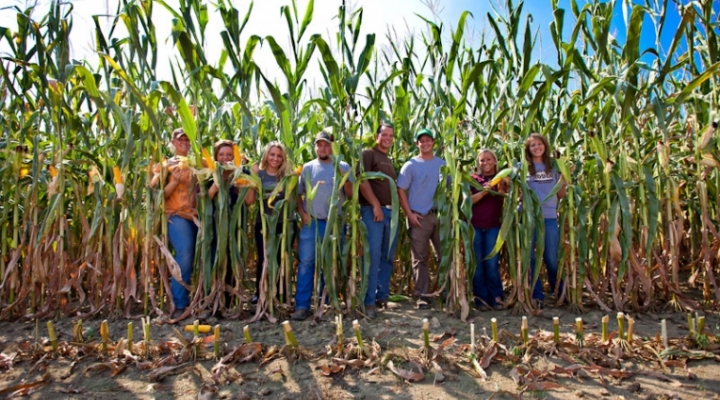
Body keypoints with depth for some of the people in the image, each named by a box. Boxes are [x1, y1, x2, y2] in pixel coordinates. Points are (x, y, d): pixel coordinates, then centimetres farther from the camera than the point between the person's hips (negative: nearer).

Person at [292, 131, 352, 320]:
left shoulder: (343, 167, 5)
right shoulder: (307, 168, 8)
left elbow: (351, 194, -1)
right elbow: (298, 194, 9)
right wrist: (302, 213, -4)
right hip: (311, 222, 0)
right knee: (305, 263, -5)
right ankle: (302, 305, -1)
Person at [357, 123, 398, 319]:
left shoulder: (390, 161, 23)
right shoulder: (368, 154, -1)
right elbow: (362, 181, -12)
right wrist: (375, 205, -17)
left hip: (391, 212, 8)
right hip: (373, 211, -8)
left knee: (388, 257, 10)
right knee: (373, 256, -8)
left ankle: (382, 296, 21)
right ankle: (369, 301, -3)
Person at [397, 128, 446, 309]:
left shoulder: (442, 164, 10)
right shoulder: (411, 165, -1)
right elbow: (401, 190, -4)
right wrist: (409, 214, -12)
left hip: (440, 215, 3)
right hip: (418, 217, -3)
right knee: (420, 258, 2)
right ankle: (421, 295, 10)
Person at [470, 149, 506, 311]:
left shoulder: (501, 179, 8)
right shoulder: (473, 179, 6)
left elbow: (506, 200, -3)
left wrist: (500, 188, -22)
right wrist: (484, 191, -19)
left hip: (493, 226, 0)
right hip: (474, 225, 0)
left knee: (492, 263, -1)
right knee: (477, 263, 3)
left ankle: (496, 297, 10)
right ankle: (481, 297, 11)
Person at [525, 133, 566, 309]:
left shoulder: (553, 167, 10)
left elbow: (561, 195, 10)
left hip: (550, 217, 1)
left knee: (552, 259, 7)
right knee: (529, 258, 3)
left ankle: (561, 294, 23)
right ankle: (537, 296, 14)